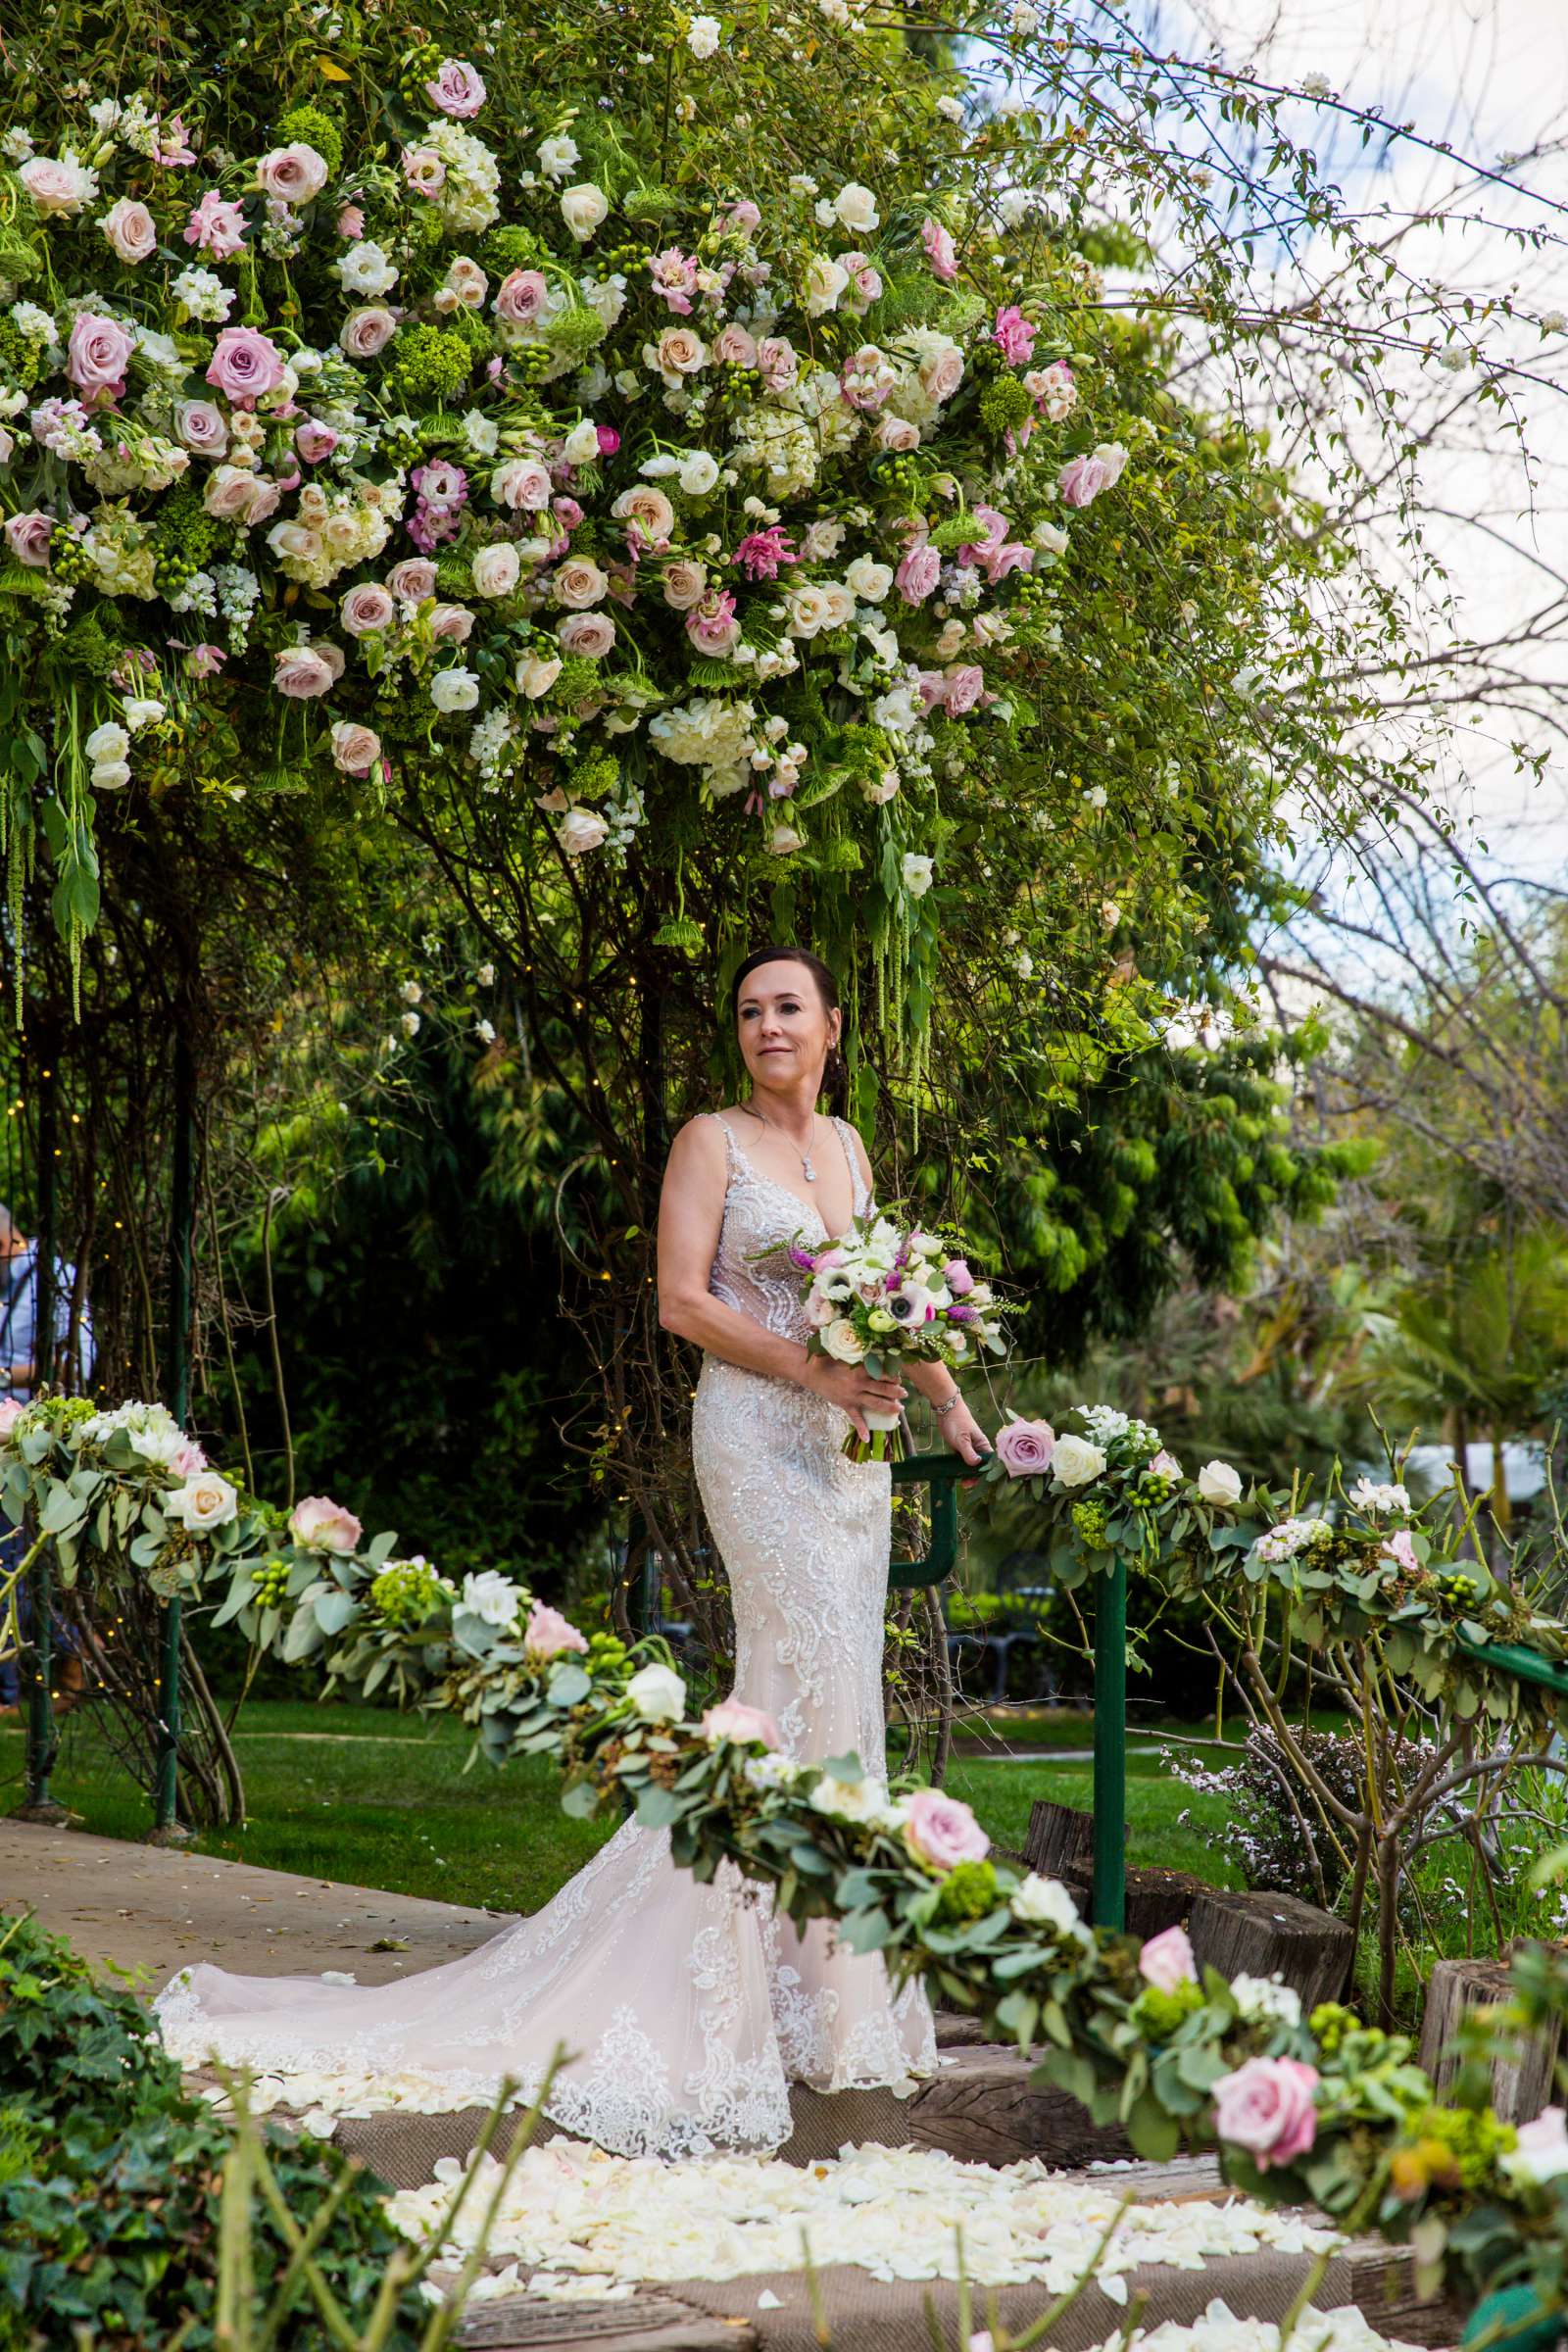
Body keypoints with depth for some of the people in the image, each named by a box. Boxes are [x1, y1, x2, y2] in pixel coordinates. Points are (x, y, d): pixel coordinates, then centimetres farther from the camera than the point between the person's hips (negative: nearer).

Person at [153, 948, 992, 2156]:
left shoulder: (847, 1145, 15)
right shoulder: (712, 1140, -5)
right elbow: (682, 1299, -11)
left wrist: (942, 1389, 14)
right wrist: (809, 1368, -18)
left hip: (854, 1439, 7)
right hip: (758, 1432, -7)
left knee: (828, 1684, 7)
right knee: (815, 1669, -11)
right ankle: (818, 1985, -5)